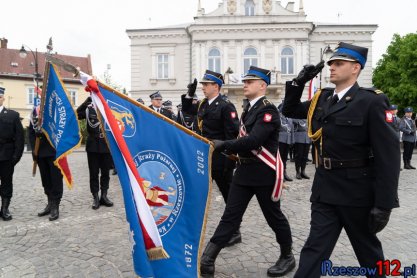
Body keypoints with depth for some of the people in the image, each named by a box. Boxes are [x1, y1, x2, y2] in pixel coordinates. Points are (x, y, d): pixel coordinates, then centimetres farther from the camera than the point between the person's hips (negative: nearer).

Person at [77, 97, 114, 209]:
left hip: (106, 145, 1)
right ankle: (95, 197, 14)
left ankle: (104, 196, 20)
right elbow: (76, 115, -5)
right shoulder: (88, 108, 4)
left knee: (105, 172, 8)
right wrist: (85, 103, -11)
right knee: (94, 173, 5)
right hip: (93, 145, 0)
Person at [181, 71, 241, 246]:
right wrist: (190, 93, 8)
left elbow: (233, 134, -18)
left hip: (220, 159, -8)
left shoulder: (226, 106, -14)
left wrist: (230, 160, -19)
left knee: (229, 194, 5)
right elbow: (187, 109, 26)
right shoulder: (202, 104, 9)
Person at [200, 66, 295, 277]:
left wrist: (224, 144, -28)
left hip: (264, 173, -7)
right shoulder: (249, 108, 13)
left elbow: (254, 140, -27)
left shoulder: (268, 110, -15)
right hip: (244, 171, 8)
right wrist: (235, 151, 9)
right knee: (230, 216, 6)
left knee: (274, 217, 10)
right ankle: (207, 261, 9)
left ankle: (287, 257, 33)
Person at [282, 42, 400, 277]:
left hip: (357, 191, -4)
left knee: (367, 249, 20)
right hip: (324, 188, 4)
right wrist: (299, 82, 2)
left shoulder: (372, 102, -12)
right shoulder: (322, 99, 6)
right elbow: (290, 111, 18)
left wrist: (384, 204, -16)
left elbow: (388, 155, -14)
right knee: (315, 247, 8)